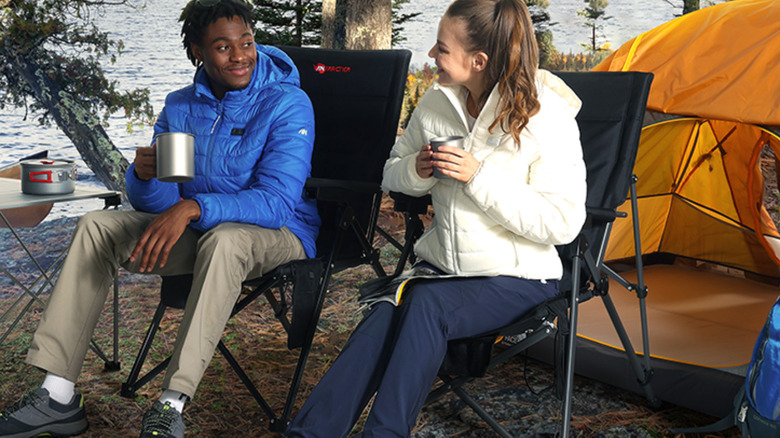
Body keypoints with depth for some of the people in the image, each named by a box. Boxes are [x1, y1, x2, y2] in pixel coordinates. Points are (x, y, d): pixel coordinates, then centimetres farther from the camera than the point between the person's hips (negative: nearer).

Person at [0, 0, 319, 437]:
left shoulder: (288, 105, -14)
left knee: (226, 238, -39)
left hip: (278, 234, -6)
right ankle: (58, 396, -13)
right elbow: (157, 203, 2)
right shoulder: (180, 107, 4)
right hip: (196, 231, 6)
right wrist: (144, 176, -23)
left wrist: (191, 207, -37)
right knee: (96, 226, -8)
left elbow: (278, 201, -25)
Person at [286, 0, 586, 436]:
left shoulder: (547, 118, -15)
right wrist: (418, 171, -10)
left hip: (515, 278, -4)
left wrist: (478, 177, -24)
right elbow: (391, 174, 16)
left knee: (427, 304, -33)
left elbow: (563, 222, -18)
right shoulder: (437, 103, 3)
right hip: (440, 266, 5)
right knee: (382, 318, -26)